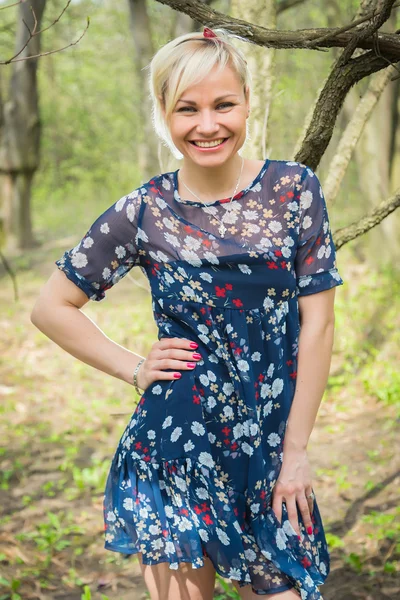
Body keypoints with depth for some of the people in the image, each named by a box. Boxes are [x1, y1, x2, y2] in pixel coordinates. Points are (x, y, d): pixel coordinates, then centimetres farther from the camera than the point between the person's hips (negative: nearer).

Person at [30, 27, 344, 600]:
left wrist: (296, 450, -3)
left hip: (271, 445, 1)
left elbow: (317, 322, -2)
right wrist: (135, 369, 0)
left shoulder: (294, 188, -2)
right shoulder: (144, 212, -4)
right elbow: (52, 307, 7)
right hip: (178, 445, -1)